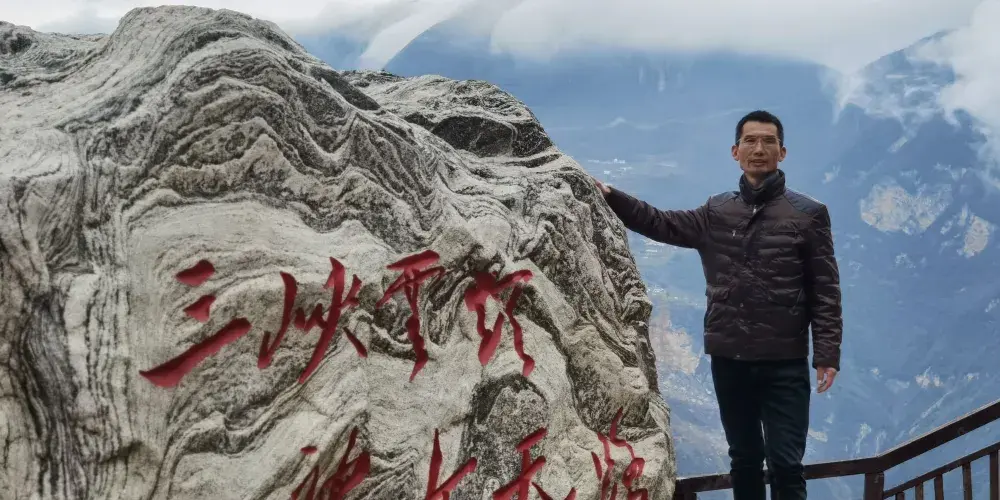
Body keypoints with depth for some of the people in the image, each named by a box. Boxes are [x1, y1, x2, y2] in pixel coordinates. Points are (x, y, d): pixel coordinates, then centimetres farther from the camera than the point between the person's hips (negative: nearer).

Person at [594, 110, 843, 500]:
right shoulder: (716, 213, 9)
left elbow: (825, 290, -3)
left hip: (784, 363, -3)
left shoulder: (809, 214, -1)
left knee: (785, 463, -2)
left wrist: (827, 354, -10)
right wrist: (610, 198, -10)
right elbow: (662, 223, 3)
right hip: (728, 358, 3)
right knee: (744, 460, 15)